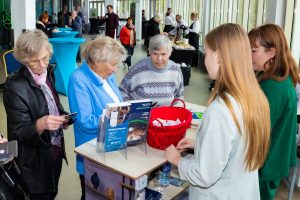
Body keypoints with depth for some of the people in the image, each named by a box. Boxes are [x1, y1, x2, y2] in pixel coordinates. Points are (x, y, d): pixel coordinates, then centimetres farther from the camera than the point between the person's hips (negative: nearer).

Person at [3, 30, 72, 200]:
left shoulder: (47, 73, -3)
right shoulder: (16, 86, -22)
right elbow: (20, 133, -19)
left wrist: (63, 117, -6)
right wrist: (40, 125, -39)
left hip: (56, 151, 6)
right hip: (35, 160, -6)